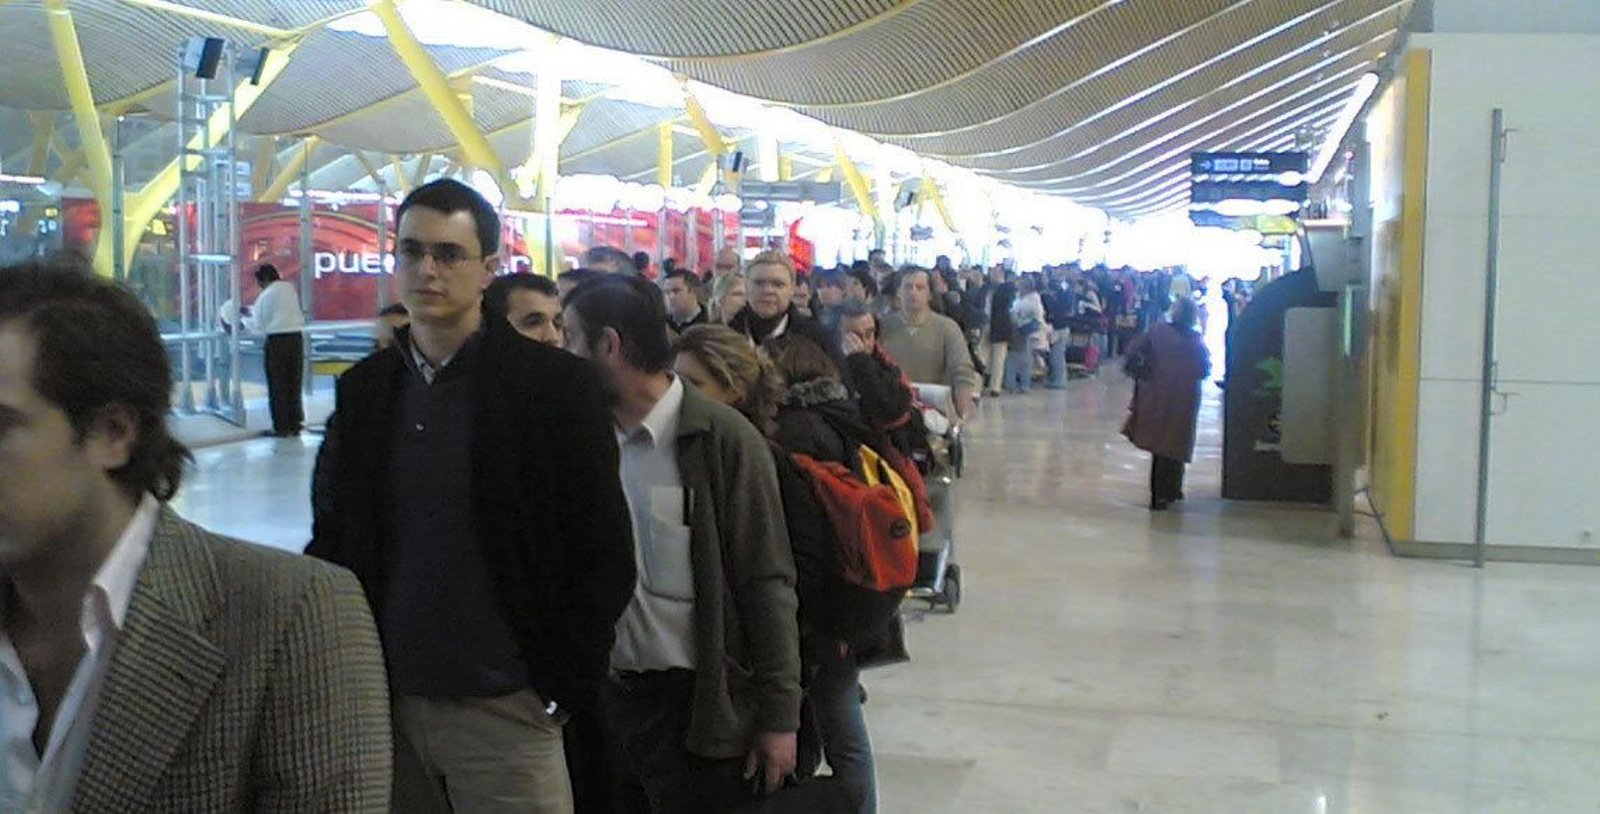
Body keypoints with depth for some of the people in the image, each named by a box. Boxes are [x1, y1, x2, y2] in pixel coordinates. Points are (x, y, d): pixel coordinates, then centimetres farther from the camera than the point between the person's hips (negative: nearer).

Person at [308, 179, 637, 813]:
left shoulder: (554, 385, -7)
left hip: (501, 707, -4)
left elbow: (604, 554, -6)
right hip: (386, 700, 4)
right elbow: (331, 540, 12)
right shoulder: (364, 389, 6)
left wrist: (561, 685, -9)